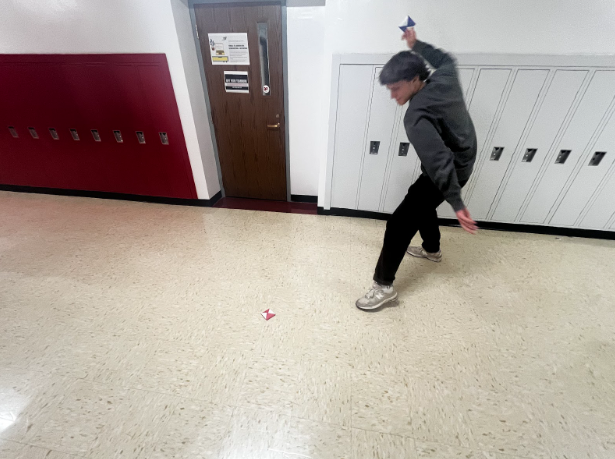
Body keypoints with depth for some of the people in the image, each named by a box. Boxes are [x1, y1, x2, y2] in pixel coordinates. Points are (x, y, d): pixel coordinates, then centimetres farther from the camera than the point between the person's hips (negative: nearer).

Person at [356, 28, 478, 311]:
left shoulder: (417, 117, -29)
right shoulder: (445, 79, -4)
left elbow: (439, 161, -36)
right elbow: (446, 60, 22)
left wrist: (457, 204, -38)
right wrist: (417, 45, 24)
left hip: (448, 173, -9)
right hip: (463, 163, 9)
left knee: (399, 224, -9)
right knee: (422, 204, 30)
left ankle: (384, 286, 0)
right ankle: (432, 249, 50)